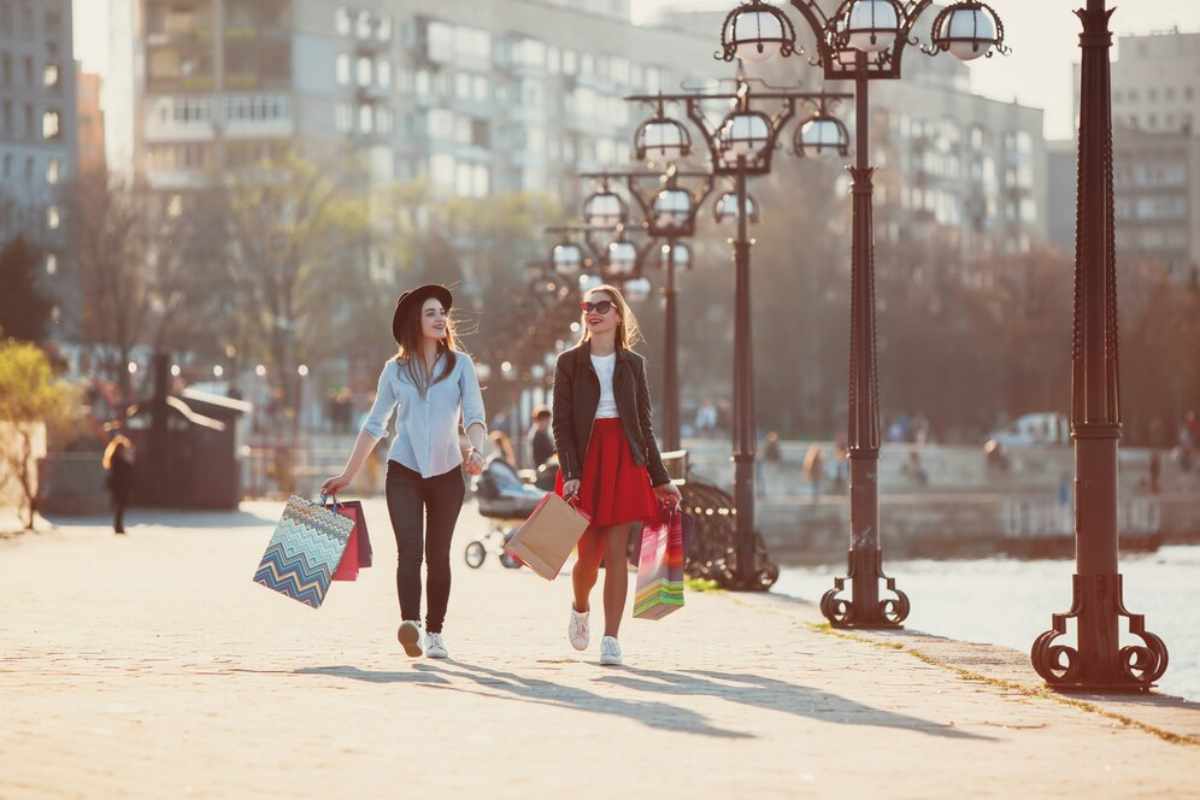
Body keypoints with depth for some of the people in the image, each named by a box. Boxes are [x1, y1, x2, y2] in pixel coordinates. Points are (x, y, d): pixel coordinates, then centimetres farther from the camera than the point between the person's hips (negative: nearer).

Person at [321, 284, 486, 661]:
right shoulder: (395, 370, 6)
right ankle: (410, 624, -32)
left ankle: (434, 632, 14)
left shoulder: (460, 364, 3)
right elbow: (374, 426, 13)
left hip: (447, 473, 1)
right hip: (404, 471, -1)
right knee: (409, 549, -16)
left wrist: (475, 448, -28)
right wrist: (347, 475, 13)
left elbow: (474, 414, -6)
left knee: (438, 555, 7)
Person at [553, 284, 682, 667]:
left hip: (625, 461, 1)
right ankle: (580, 608, 33)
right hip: (585, 460, -1)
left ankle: (611, 638, -5)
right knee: (589, 554, 1)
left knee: (616, 552, -6)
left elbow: (644, 425, 12)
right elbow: (561, 424, -2)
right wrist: (570, 473, -13)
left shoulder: (633, 364, 9)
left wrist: (660, 478, 10)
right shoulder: (569, 362, 3)